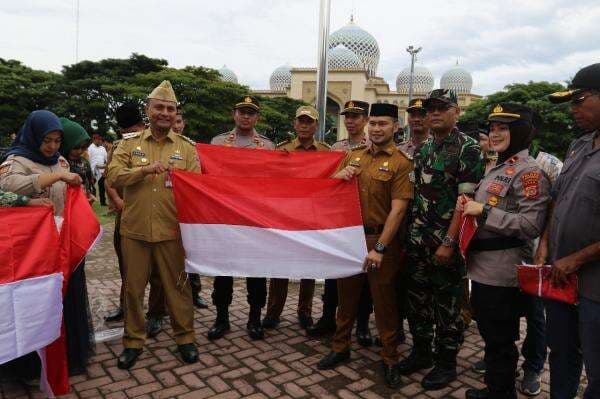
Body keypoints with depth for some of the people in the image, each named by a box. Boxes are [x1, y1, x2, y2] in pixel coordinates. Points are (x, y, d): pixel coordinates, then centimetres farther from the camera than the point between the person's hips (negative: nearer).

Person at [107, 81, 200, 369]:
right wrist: (145, 169, -21)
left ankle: (184, 337, 26)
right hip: (135, 229, 1)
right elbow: (113, 176, -6)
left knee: (177, 285, 8)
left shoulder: (186, 146, 5)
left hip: (171, 229, -1)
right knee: (133, 287, 11)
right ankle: (133, 340, 29)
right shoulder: (129, 143, 6)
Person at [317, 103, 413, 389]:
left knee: (384, 301, 7)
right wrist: (338, 176, -11)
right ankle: (340, 347, 34)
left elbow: (398, 209, -15)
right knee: (347, 294, 16)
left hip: (380, 239, -4)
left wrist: (379, 248, -20)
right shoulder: (352, 156, 7)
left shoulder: (401, 163, -9)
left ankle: (390, 359, 25)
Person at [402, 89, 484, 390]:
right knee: (418, 299, 15)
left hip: (446, 242, -6)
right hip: (417, 240, 6)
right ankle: (421, 351, 33)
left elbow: (467, 200, -15)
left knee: (447, 305, 7)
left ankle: (446, 362, 23)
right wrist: (409, 234, 9)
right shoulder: (422, 149, 11)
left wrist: (449, 242, -19)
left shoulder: (468, 148, -9)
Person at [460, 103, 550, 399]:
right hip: (484, 268, 9)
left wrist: (483, 211, -22)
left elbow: (531, 225, -23)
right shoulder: (498, 167, 13)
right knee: (489, 334, 21)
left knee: (500, 341, 5)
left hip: (502, 274, -9)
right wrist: (468, 205, 3)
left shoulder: (529, 171, -15)